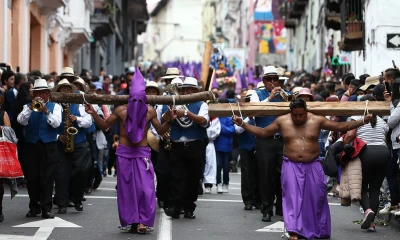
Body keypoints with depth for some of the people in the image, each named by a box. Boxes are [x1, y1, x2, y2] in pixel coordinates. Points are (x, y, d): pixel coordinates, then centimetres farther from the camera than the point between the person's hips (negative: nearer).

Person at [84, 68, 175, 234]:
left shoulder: (150, 111, -2)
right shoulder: (120, 110, -3)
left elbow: (160, 131, 6)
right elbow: (104, 126, 6)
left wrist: (170, 121, -11)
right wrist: (93, 114, -7)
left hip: (142, 153, 0)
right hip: (124, 153, 0)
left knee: (145, 188, -9)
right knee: (126, 188, 2)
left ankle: (143, 221, -5)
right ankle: (132, 221, 8)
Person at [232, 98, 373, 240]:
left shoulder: (317, 120, -2)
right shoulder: (282, 121, 0)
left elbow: (341, 127, 1)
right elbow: (262, 133, 8)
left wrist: (362, 122, -6)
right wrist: (242, 124, 0)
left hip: (312, 167, 0)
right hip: (291, 166, 0)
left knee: (315, 199, 5)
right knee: (292, 198, -11)